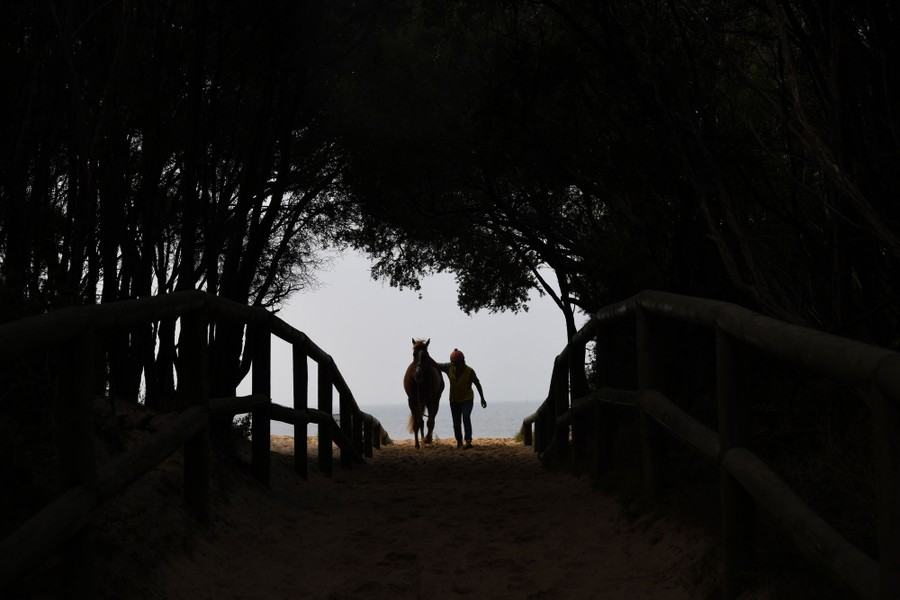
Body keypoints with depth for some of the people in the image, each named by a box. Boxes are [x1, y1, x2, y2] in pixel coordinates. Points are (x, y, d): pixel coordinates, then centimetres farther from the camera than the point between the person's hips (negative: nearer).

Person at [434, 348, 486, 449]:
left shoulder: (469, 371, -19)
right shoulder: (449, 367, -11)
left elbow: (477, 384, -9)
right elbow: (436, 365, -2)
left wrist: (482, 398, -5)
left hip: (467, 399, -3)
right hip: (454, 400, 3)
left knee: (466, 417, -26)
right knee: (456, 422, 7)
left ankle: (468, 440, -29)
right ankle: (459, 441, 28)